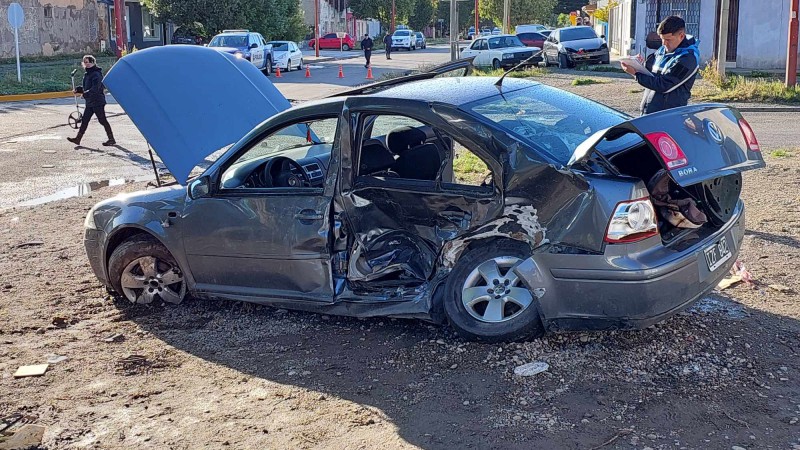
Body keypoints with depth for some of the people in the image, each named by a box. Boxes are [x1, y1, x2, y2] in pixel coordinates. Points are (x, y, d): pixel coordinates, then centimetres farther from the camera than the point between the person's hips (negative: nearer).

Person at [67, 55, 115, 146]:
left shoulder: (96, 74, -14)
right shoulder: (87, 74, 15)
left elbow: (95, 88, -25)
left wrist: (86, 93, -31)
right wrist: (77, 89, 8)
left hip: (98, 101, -9)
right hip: (90, 102, 9)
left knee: (102, 120, -4)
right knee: (84, 120, 9)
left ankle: (111, 139, 4)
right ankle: (78, 139, 11)